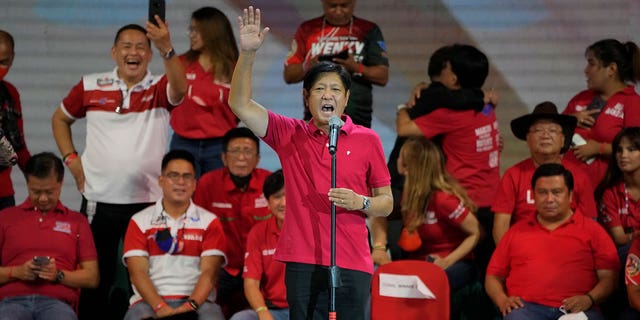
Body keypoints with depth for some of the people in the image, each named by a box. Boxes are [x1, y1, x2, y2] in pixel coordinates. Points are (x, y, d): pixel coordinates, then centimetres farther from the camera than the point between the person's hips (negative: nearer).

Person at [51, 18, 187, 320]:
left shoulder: (159, 89, -2)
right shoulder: (90, 87, 4)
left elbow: (179, 89, -25)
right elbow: (60, 119, 18)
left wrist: (167, 50, -43)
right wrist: (71, 159, 4)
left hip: (148, 201, -1)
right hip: (98, 201, 1)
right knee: (95, 281, 8)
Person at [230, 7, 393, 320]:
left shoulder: (368, 139, 5)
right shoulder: (289, 134, 8)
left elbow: (386, 203, 10)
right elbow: (240, 104, -1)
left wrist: (361, 202, -12)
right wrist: (247, 53, -13)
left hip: (352, 265, -1)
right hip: (302, 263, 1)